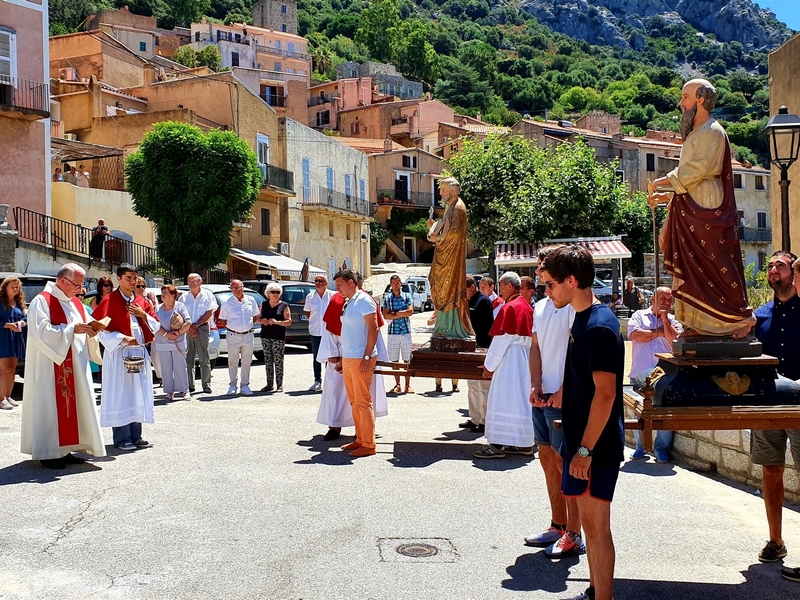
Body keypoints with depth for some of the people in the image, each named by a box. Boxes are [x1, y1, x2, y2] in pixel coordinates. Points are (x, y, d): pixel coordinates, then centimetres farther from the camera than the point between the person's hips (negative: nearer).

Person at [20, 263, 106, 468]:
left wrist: (90, 331, -5)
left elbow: (82, 331, 18)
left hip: (75, 367, 8)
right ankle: (48, 453, 3)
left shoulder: (76, 303, 16)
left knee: (72, 405, 7)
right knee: (50, 407, -4)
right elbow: (40, 331, -20)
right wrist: (71, 329, -22)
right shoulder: (42, 301, -9)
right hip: (49, 368, -8)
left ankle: (64, 449, 14)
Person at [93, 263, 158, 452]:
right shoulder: (110, 301, -5)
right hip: (119, 354, -6)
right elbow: (101, 329, -11)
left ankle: (135, 435, 15)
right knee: (121, 396, -4)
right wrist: (123, 339, -18)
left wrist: (143, 315, -5)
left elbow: (155, 326, 13)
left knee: (138, 395, 8)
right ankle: (122, 438, 2)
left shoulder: (141, 301, 12)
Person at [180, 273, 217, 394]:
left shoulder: (207, 295, 5)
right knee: (188, 358, 1)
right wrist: (189, 328, -7)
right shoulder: (184, 297, 11)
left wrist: (196, 325, -9)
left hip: (202, 328, -2)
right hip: (186, 329, 2)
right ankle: (189, 385, 6)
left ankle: (206, 385, 0)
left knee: (204, 358, -4)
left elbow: (209, 313, -2)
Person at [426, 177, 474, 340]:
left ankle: (454, 329, -6)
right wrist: (434, 226, 9)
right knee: (443, 291, 9)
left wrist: (437, 237, -13)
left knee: (450, 291, -9)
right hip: (445, 256, 10)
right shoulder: (451, 207, 19)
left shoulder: (458, 208, -12)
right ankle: (445, 327, 11)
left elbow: (455, 231, -22)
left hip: (452, 257, -10)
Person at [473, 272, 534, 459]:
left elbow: (501, 339, -15)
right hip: (525, 357, 9)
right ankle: (524, 443, 17)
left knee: (503, 399, -6)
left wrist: (489, 364, -7)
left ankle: (497, 444, -5)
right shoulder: (526, 305, 11)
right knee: (521, 399, 12)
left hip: (509, 358, -9)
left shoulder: (510, 307, -15)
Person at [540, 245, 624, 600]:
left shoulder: (600, 326, -20)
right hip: (580, 439, 10)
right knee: (588, 520, 17)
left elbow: (605, 393, -23)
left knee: (595, 523, -2)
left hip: (595, 445, -10)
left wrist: (585, 449, -23)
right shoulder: (582, 319, 10)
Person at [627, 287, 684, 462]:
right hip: (640, 373, 0)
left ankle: (662, 447, 10)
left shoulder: (673, 321, 11)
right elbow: (635, 335, -9)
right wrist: (658, 332, -3)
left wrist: (664, 317, -4)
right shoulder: (639, 315, 8)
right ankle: (640, 446, 19)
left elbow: (673, 338, -8)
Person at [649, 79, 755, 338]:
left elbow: (700, 168, -18)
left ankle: (742, 316, 0)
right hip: (691, 211, 9)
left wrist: (666, 181, -9)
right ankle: (700, 324, 10)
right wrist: (665, 196, 15)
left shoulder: (712, 132, -9)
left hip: (708, 211, -9)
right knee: (693, 268, 7)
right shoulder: (693, 134, 19)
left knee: (716, 266, -8)